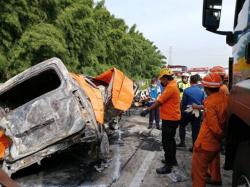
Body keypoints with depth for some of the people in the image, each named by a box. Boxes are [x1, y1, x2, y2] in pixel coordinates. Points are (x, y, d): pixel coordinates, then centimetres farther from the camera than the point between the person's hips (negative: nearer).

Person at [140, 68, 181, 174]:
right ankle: (172, 159, 35)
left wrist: (147, 110, -18)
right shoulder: (172, 85, 14)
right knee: (170, 140, 21)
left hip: (170, 119, -11)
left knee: (167, 142, -3)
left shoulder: (170, 87, -19)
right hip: (172, 118, 11)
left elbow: (159, 101, -21)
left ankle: (168, 166, 5)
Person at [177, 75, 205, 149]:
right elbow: (202, 103, 2)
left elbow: (183, 102, -6)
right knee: (195, 129, 8)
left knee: (182, 126, 18)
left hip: (187, 112, -2)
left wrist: (182, 111, 8)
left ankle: (182, 142, 16)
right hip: (197, 113, 3)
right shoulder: (201, 91, -3)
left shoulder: (186, 90, -12)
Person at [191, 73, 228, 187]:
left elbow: (214, 127, -24)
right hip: (217, 142, 9)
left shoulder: (209, 102, -26)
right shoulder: (224, 98, -5)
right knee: (213, 159, 32)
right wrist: (199, 107, 28)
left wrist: (221, 136, -5)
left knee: (198, 168, 3)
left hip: (206, 142, -9)